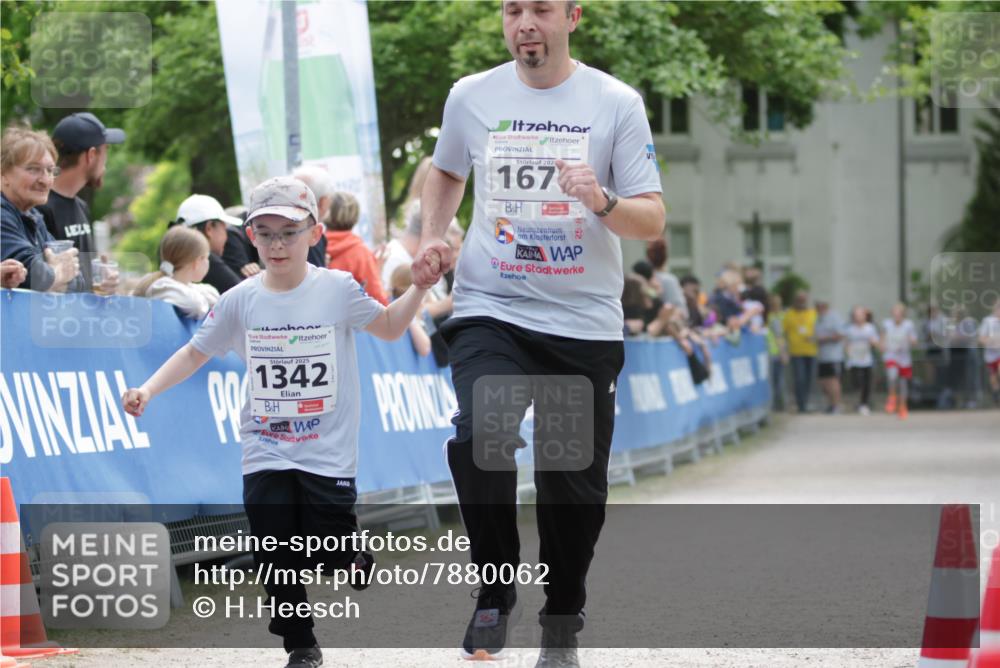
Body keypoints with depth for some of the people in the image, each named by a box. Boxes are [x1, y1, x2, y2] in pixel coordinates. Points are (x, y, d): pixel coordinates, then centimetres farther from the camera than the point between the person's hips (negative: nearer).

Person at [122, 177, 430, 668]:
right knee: (278, 561, 2)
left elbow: (390, 328, 8)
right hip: (266, 456, 2)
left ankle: (353, 541, 33)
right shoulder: (240, 301, -2)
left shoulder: (338, 289, -6)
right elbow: (195, 354, 5)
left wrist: (419, 285, -7)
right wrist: (148, 390, -7)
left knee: (332, 558, -2)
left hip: (328, 455, -2)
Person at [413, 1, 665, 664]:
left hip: (585, 320, 0)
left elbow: (653, 219, -3)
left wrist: (604, 203, -23)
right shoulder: (471, 97, 4)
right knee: (478, 438, -25)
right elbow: (446, 172, 25)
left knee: (575, 483, 4)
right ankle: (495, 593, -6)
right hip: (491, 310, 0)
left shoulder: (617, 103, -2)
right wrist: (433, 237, 8)